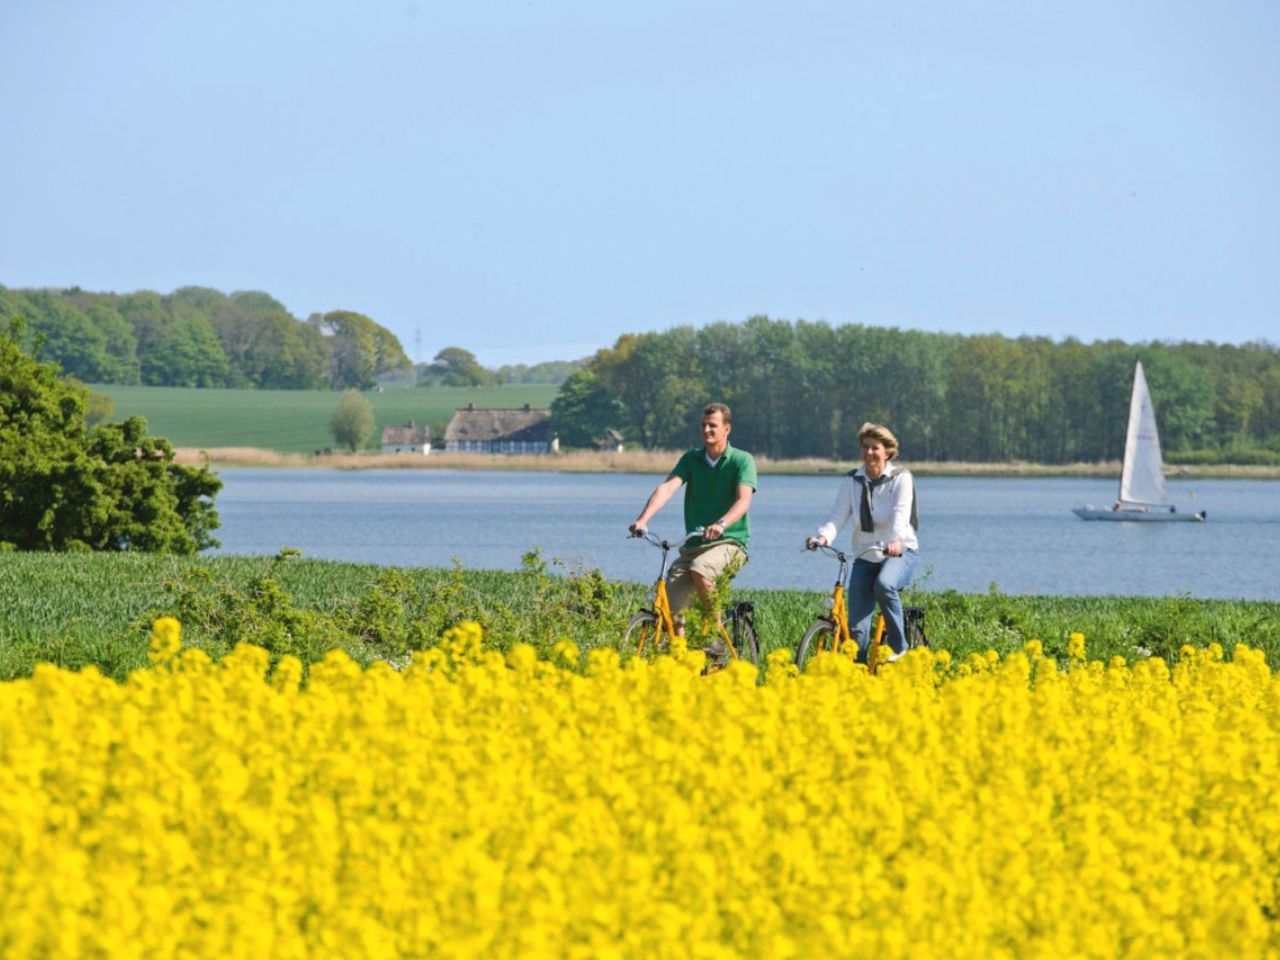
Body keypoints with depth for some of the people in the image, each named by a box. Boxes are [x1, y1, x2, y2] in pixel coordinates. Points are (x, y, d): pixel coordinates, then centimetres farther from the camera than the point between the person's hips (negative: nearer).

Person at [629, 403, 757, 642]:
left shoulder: (742, 461, -4)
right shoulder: (692, 458, 7)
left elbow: (744, 500, -19)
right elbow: (667, 487, -8)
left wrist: (721, 524, -40)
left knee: (699, 569, -36)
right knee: (668, 605, -13)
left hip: (729, 542, -4)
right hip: (693, 544, 4)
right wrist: (643, 519, -26)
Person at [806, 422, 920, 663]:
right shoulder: (852, 481, 4)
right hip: (865, 557, 4)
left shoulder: (901, 478, -6)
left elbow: (901, 513, -23)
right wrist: (823, 536, -31)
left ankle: (898, 645, -19)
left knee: (883, 584, -36)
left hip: (900, 553, -4)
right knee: (857, 626, -7)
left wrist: (896, 540, -44)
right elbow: (838, 514, -9)